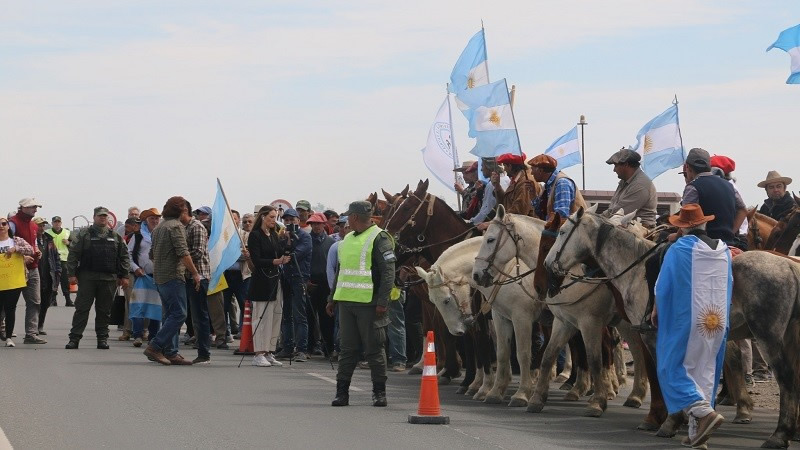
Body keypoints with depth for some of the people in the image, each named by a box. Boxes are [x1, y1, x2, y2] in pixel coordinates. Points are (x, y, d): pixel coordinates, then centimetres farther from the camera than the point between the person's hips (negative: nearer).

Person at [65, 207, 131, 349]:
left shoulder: (115, 236, 14)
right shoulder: (83, 234, 5)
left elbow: (124, 256, 15)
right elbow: (73, 254, 0)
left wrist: (124, 276, 8)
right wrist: (72, 274, -8)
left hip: (108, 279, 3)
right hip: (87, 277, -2)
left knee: (104, 310, 6)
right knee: (81, 308, -3)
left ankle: (102, 338, 13)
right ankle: (74, 338, -2)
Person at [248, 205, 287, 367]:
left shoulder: (274, 235, 15)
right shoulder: (255, 236, -7)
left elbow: (281, 255, 11)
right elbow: (256, 260, -14)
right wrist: (276, 261, -24)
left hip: (275, 280, 7)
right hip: (261, 282, -7)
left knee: (275, 318, 6)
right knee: (262, 318, -7)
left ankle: (269, 352, 11)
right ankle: (259, 354, -4)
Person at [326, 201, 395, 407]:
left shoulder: (379, 239, -7)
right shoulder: (347, 240, 18)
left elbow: (388, 272, -13)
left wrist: (382, 302, -19)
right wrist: (332, 299, 21)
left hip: (369, 304, -7)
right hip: (346, 302, 7)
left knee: (374, 349, 0)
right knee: (347, 348, 8)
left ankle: (379, 392, 7)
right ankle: (342, 392, 10)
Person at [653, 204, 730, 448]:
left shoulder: (679, 249, -10)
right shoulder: (724, 250, 6)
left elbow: (663, 287, -5)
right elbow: (729, 286, 14)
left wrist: (656, 311, 10)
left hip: (685, 320, -5)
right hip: (718, 323, 6)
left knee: (673, 368, 3)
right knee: (706, 371, 12)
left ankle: (703, 411, -17)